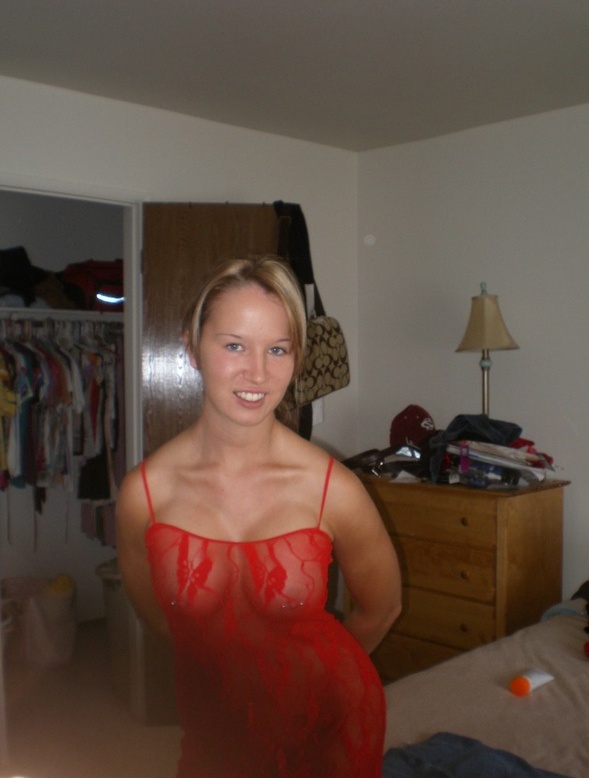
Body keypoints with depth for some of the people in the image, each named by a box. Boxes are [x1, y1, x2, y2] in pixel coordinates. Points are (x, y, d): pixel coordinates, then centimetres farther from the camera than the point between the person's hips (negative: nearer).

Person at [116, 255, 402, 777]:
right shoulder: (144, 491, -19)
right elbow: (153, 609, 0)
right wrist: (225, 673, 8)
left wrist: (307, 672, 6)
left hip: (329, 732, -1)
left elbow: (381, 608, -7)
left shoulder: (334, 489, -24)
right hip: (212, 731, 1)